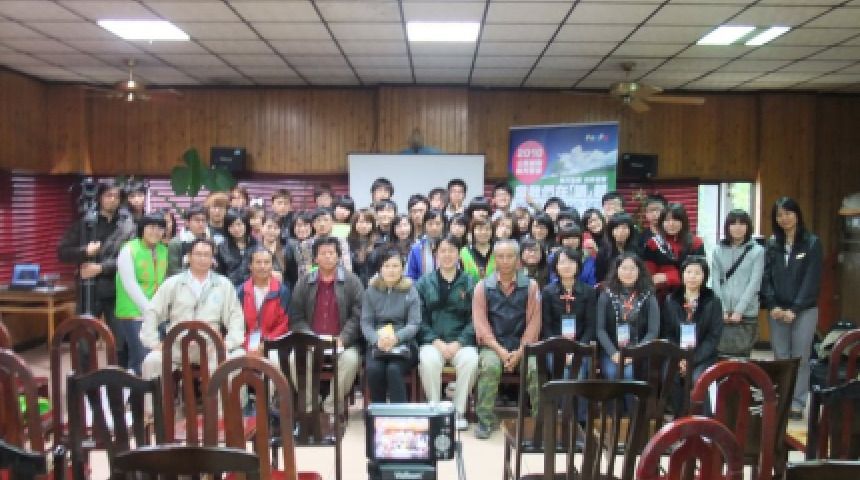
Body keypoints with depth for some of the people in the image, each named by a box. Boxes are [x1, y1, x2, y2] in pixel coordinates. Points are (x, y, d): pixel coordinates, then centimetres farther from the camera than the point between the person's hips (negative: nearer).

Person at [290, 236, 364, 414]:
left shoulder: (351, 281, 5)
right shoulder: (304, 282, 12)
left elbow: (357, 316, -2)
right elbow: (296, 316, 7)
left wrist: (342, 339, -15)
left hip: (344, 344, -1)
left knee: (351, 359, -32)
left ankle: (331, 407, -15)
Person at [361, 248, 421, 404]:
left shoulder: (410, 291, 6)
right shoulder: (371, 291, 11)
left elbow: (414, 323, -2)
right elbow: (365, 322, 3)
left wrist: (396, 338, -21)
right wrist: (377, 339, -18)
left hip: (404, 345, -1)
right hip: (377, 346, 1)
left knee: (394, 369, -31)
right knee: (374, 369, -29)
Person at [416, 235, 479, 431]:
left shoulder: (470, 282, 10)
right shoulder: (424, 282, 12)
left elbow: (474, 318, 3)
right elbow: (420, 318, 5)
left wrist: (458, 343, -10)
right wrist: (436, 342, -10)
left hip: (461, 342, 0)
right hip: (433, 341, 0)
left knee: (470, 360, -32)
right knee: (428, 360, -33)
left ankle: (459, 411, -13)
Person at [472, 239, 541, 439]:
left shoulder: (530, 286, 5)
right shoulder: (483, 286, 5)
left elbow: (533, 323, 0)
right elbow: (480, 323, -2)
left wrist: (519, 352, -12)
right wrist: (500, 351, -14)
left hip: (523, 345, 1)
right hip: (493, 345, 0)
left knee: (536, 367, -28)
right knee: (490, 366, -31)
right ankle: (485, 420, -17)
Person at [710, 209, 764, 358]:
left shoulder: (757, 251, 2)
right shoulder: (718, 250, 8)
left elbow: (754, 283, -4)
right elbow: (715, 281, 4)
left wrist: (739, 310, -10)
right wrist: (722, 310, -5)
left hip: (747, 314, -2)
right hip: (722, 314, 2)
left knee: (742, 356, -2)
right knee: (721, 355, -1)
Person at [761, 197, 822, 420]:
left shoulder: (812, 243, -1)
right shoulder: (772, 243, 9)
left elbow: (812, 279, -6)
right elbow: (766, 277, 6)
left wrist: (795, 308, -11)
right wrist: (772, 305, -6)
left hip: (804, 310, -3)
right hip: (777, 310, 3)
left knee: (800, 358, 0)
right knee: (780, 358, 5)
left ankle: (797, 403, 7)